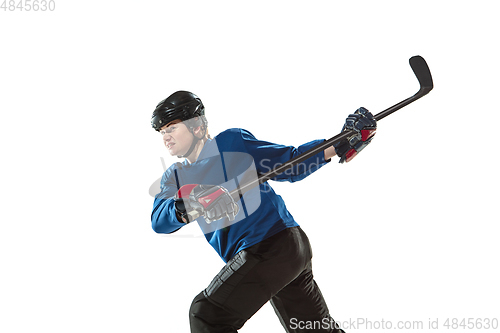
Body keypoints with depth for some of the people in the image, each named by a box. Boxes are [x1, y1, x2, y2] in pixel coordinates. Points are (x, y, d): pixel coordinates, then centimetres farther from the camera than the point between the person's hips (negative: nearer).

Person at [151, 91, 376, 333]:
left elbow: (289, 163, 1)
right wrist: (188, 207, -28)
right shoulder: (175, 176, 14)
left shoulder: (232, 142, -3)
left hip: (271, 244, -8)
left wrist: (340, 146, -9)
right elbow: (158, 221, -6)